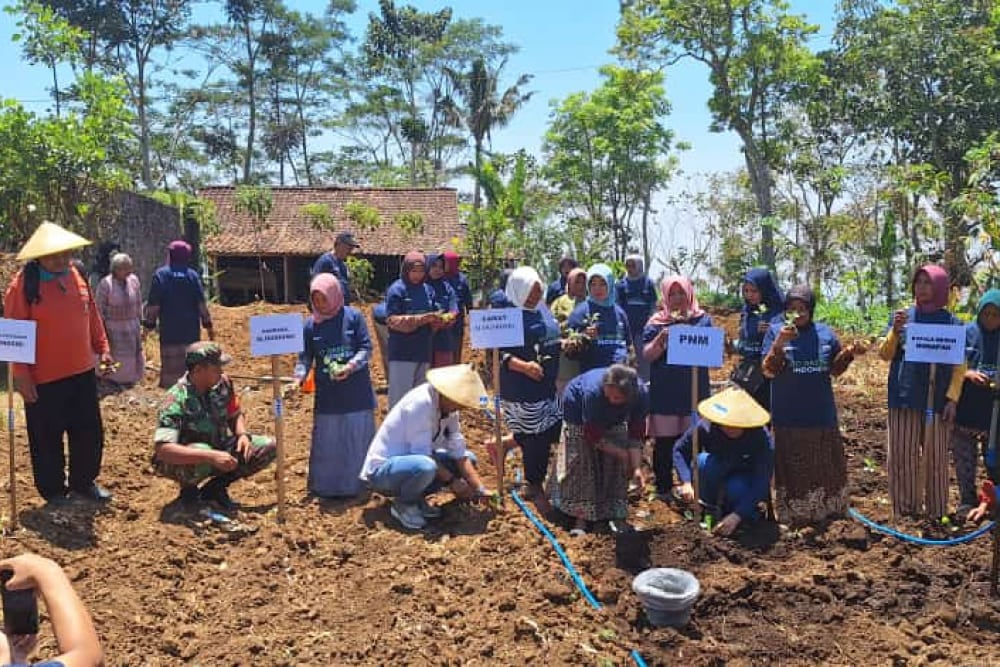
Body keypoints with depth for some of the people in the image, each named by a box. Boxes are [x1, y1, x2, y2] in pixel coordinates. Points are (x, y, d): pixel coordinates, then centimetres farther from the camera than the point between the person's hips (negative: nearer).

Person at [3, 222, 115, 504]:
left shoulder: (76, 277, 5)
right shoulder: (23, 285, -13)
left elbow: (92, 316, 14)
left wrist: (103, 348, 9)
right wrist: (21, 374, -14)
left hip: (82, 372, 6)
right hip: (44, 379, -5)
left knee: (89, 432, 13)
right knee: (47, 438, 8)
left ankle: (84, 481, 31)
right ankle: (53, 490, 24)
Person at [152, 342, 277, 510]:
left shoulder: (222, 383, -10)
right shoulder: (176, 400, -28)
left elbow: (235, 415, 8)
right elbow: (162, 449, -37)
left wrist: (242, 434, -16)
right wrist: (211, 457, -45)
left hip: (218, 448, 6)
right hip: (188, 460, -6)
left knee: (269, 447, -10)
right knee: (202, 456, -41)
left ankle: (215, 487, 2)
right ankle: (188, 489, -5)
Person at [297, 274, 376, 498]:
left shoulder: (354, 317, -4)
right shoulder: (310, 325, 3)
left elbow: (366, 348, -6)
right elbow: (305, 357, 6)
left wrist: (351, 366, -21)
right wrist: (299, 377, -12)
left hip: (356, 393, -2)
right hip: (327, 396, 2)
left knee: (357, 439, 7)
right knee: (326, 442, 7)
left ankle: (355, 483, 21)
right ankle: (326, 485, 20)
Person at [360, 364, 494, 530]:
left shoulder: (448, 406, -2)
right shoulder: (420, 403, -27)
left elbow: (459, 453, -2)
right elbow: (422, 454, -27)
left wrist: (479, 489, -10)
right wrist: (452, 481, -19)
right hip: (382, 470, -9)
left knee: (469, 458, 3)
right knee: (425, 466, -39)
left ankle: (416, 498, 6)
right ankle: (403, 504, -8)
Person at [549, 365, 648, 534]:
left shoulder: (641, 394, -33)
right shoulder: (593, 391, -44)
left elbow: (636, 435, -22)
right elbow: (594, 437, -32)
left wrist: (637, 468, -28)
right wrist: (622, 454, -26)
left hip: (613, 420, 4)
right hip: (579, 413, -4)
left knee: (616, 464, -2)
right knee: (582, 462, -10)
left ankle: (613, 514, 11)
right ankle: (581, 517, -3)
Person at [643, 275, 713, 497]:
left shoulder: (703, 319, 9)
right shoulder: (657, 322, 5)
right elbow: (647, 355, 0)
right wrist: (661, 338, -17)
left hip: (696, 390, 1)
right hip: (665, 393, -1)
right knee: (664, 442, 4)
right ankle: (663, 487, 17)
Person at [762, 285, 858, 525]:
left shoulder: (825, 333, 4)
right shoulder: (776, 331, -5)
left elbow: (835, 370, 9)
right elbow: (768, 371, -12)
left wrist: (848, 353, -10)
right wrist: (778, 344, -27)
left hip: (822, 414, 3)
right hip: (788, 416, -3)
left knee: (825, 465, 16)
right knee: (793, 467, 6)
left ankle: (827, 509, 32)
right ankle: (793, 513, 18)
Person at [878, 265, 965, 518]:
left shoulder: (952, 322, 2)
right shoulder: (901, 317, 6)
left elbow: (959, 366, 2)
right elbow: (885, 355, 4)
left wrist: (952, 398, -8)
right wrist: (895, 332, -14)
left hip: (937, 401, -1)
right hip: (904, 398, 1)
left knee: (936, 459, 5)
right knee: (901, 458, 2)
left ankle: (936, 513, 15)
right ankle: (905, 511, 12)